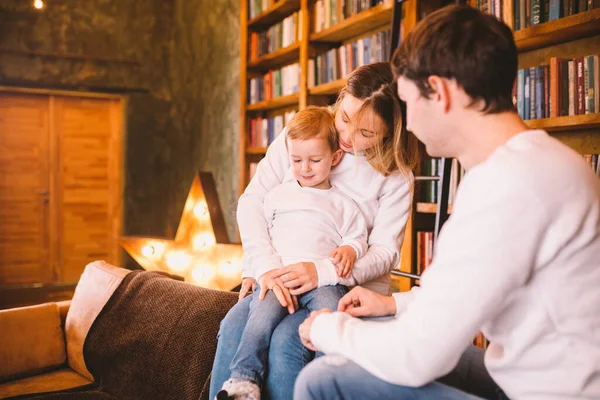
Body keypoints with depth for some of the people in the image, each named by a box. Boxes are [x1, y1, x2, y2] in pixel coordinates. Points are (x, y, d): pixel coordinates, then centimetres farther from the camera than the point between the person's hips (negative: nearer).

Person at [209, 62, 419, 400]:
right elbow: (253, 200, -5)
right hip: (280, 276, 3)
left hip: (349, 287, -2)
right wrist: (266, 266, -21)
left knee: (287, 340, -29)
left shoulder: (396, 178, -2)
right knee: (234, 328, -25)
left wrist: (322, 273, -24)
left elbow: (384, 252, -6)